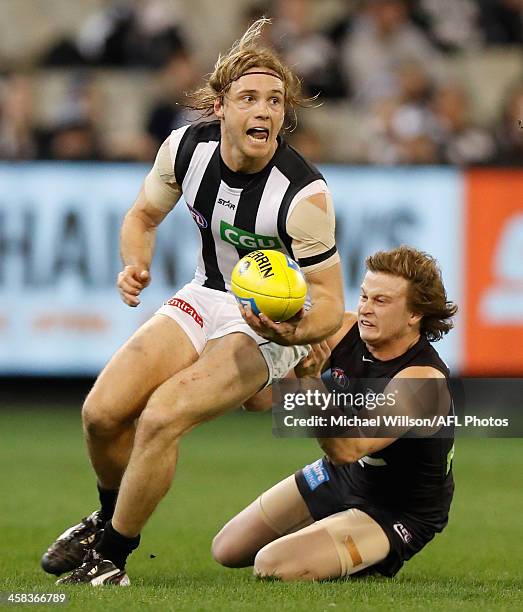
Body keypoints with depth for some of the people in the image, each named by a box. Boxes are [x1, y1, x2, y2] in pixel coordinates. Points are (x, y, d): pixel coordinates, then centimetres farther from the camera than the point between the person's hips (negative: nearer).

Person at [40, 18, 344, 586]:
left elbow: (330, 299, -19)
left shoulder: (304, 194, -27)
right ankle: (109, 519, 25)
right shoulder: (186, 146, -12)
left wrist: (294, 330, -40)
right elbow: (143, 214, 8)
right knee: (102, 412, -7)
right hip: (206, 299, 6)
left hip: (275, 323, -6)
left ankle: (111, 557, -5)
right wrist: (135, 264, -13)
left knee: (160, 418, -25)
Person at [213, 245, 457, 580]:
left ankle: (378, 563, 6)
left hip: (396, 514, -7)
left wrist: (310, 380, -56)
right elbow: (259, 399, -14)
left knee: (272, 566, -23)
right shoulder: (345, 330, -14)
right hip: (339, 478, 7)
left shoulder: (424, 379, -33)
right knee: (227, 550, 11)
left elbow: (348, 450, -44)